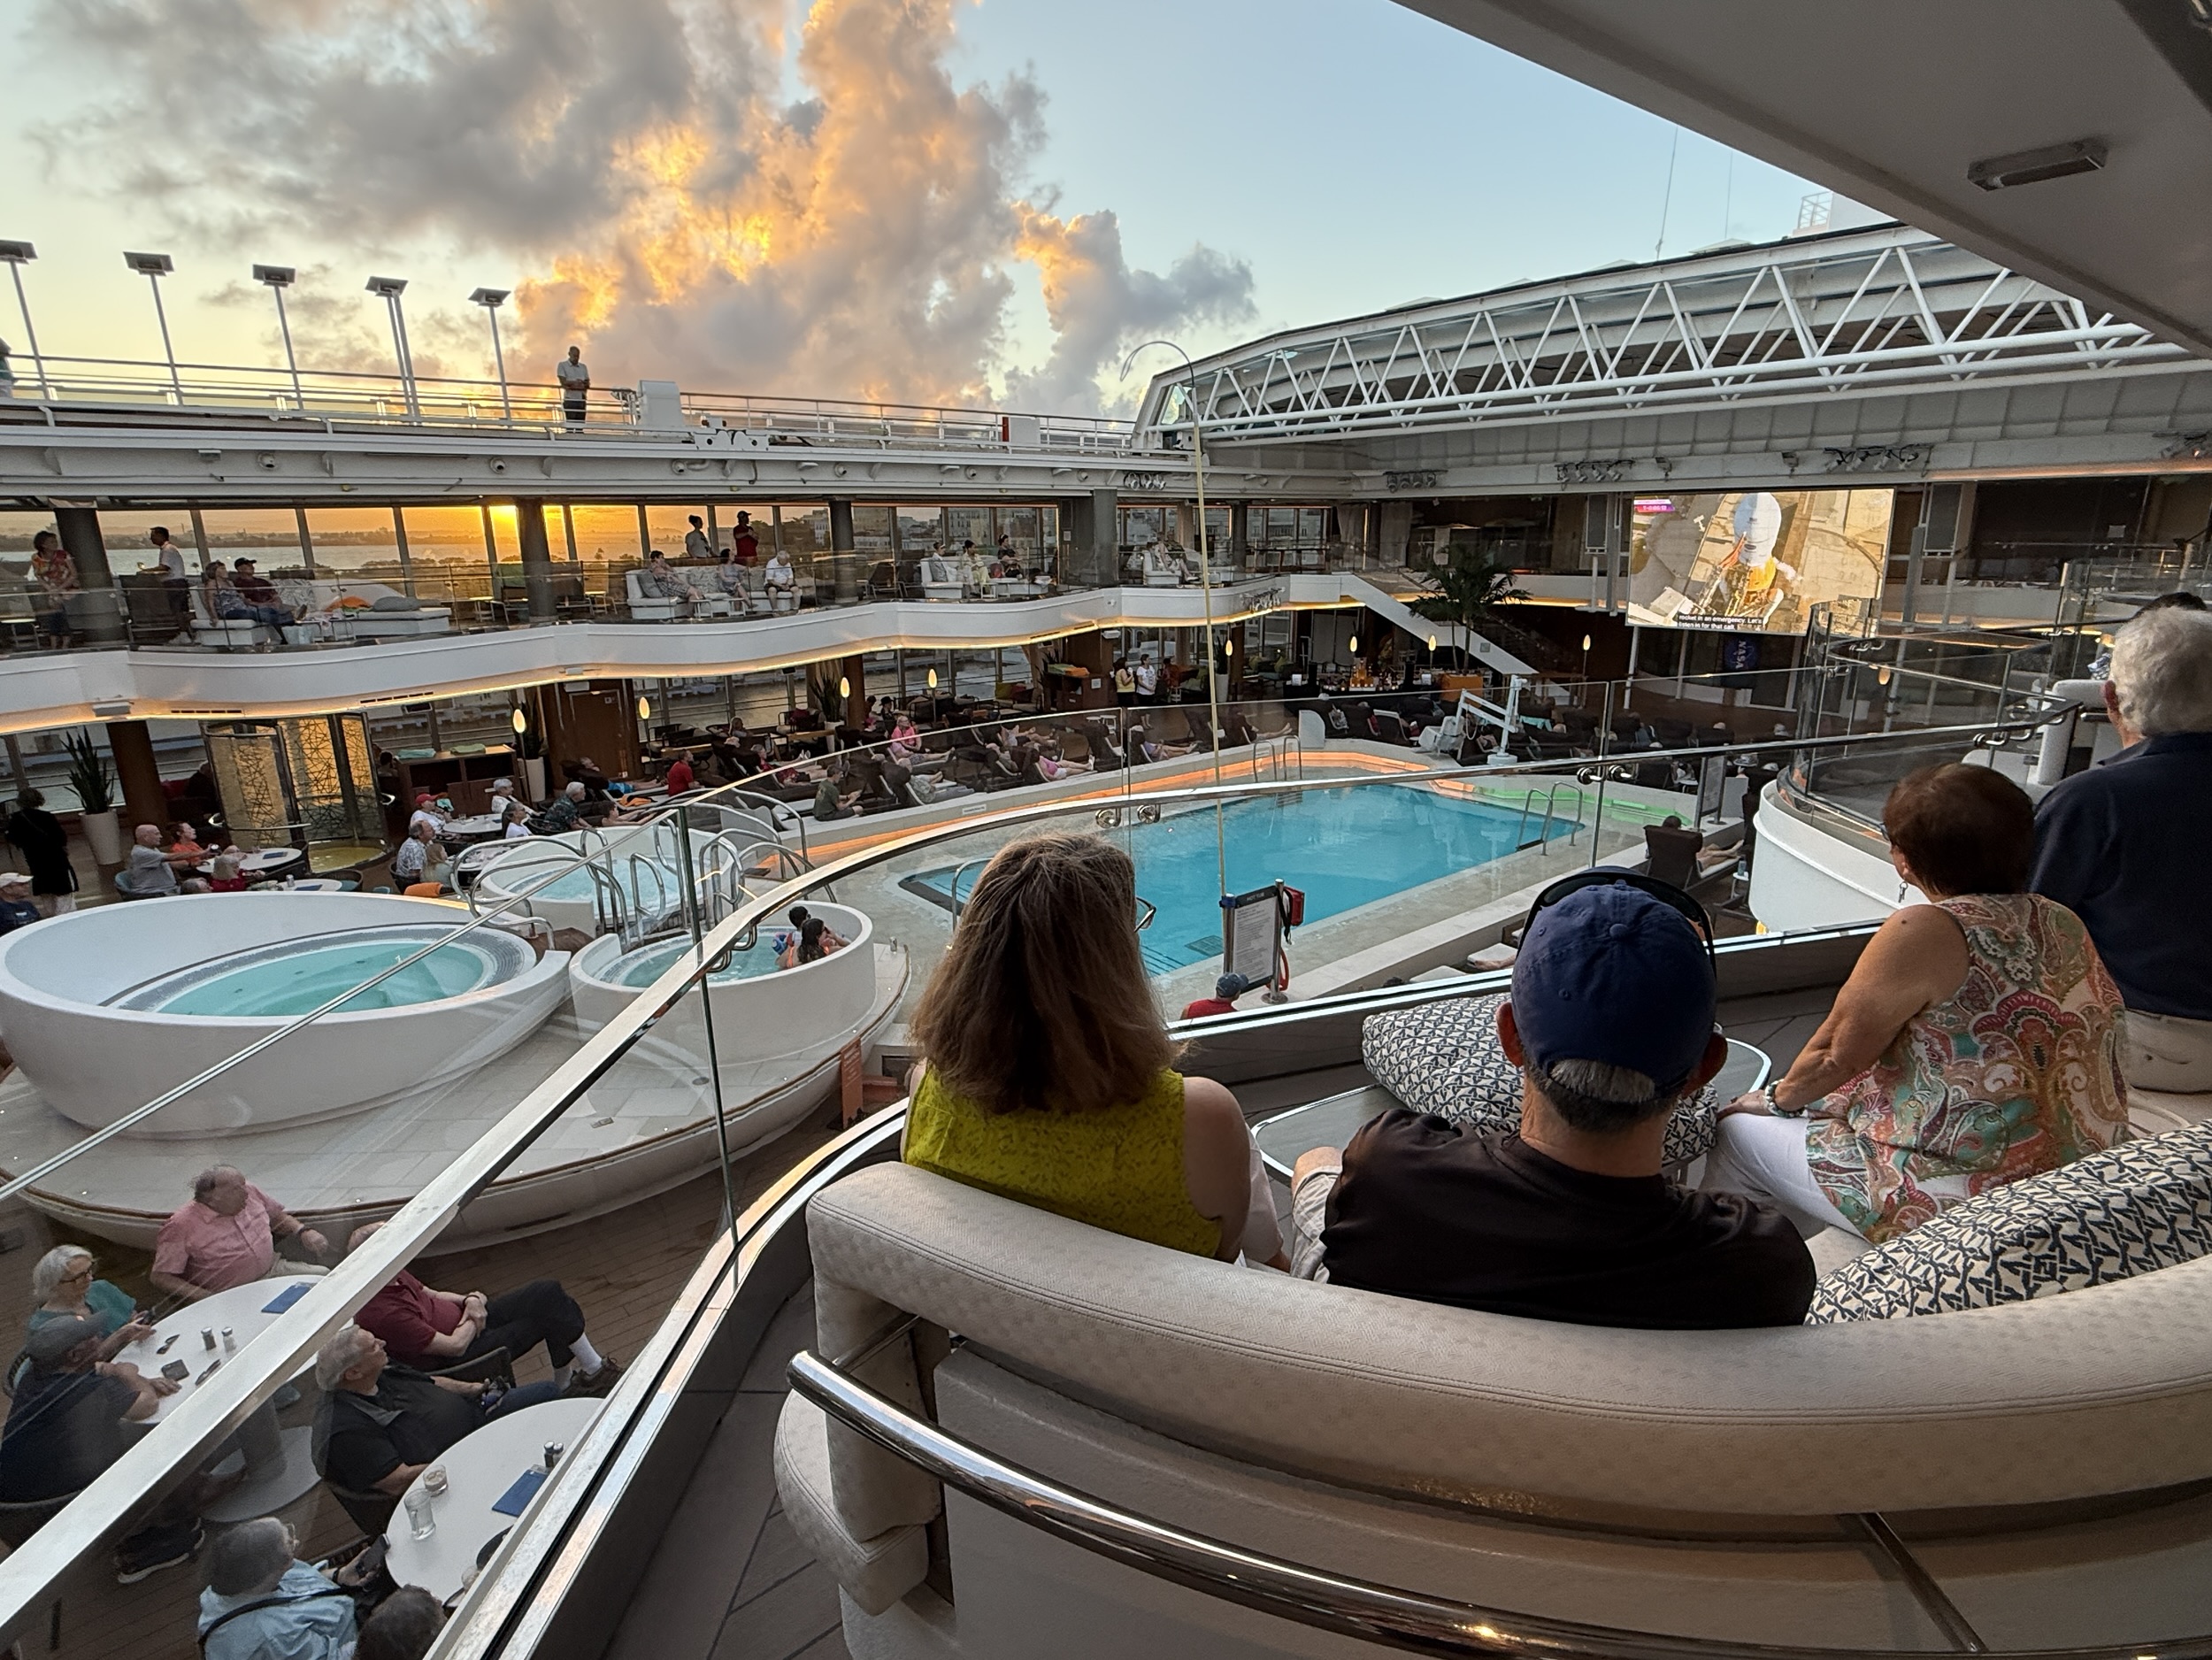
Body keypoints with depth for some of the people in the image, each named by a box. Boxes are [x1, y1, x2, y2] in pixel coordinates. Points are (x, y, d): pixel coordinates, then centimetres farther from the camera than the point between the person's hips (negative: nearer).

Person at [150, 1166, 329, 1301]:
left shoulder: (250, 1192, 4)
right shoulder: (181, 1226, -13)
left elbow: (278, 1217, 20)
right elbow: (160, 1277, -10)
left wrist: (304, 1232, 0)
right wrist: (206, 1297, -23)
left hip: (274, 1270, 7)